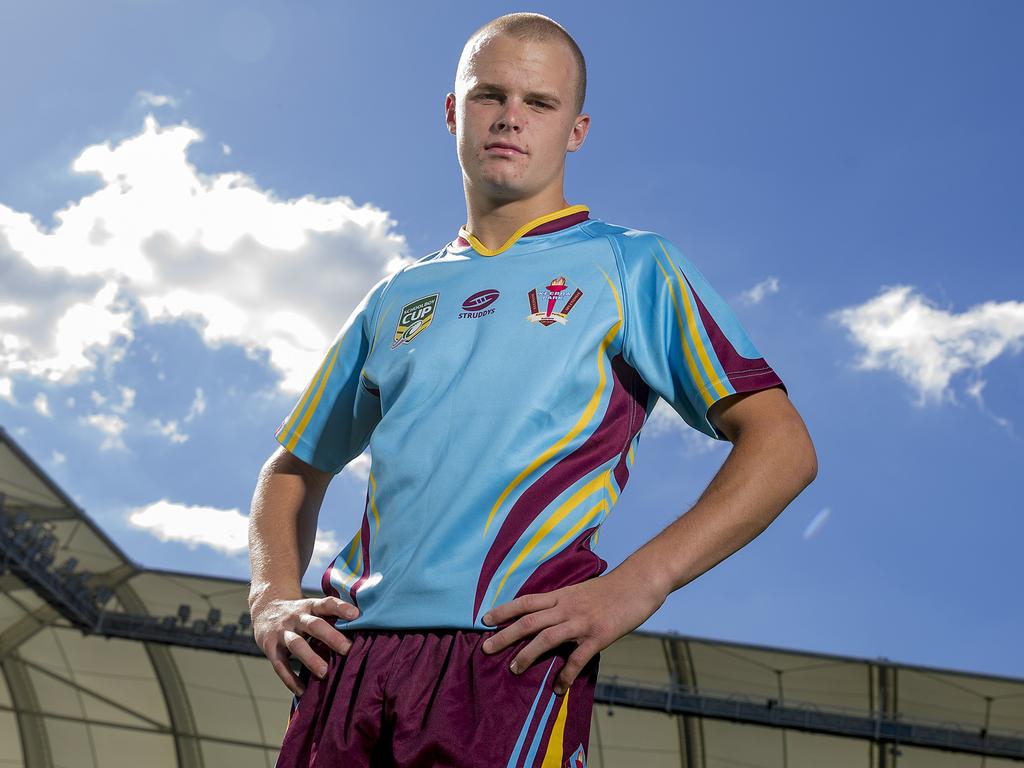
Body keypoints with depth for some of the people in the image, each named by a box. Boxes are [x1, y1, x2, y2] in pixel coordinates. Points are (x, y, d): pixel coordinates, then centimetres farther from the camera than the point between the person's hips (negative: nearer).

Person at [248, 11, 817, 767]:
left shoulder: (630, 268, 8)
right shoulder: (397, 297, 21)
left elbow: (782, 448, -1)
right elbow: (296, 468, 28)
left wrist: (637, 584, -13)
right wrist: (273, 595, 8)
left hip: (512, 652, -4)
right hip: (351, 649, 5)